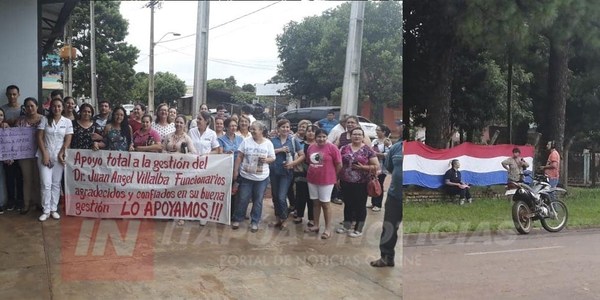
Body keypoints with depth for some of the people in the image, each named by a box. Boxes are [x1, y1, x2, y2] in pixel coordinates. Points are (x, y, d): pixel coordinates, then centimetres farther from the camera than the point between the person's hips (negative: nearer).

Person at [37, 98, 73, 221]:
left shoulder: (67, 122, 3)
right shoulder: (45, 119, 1)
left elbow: (68, 140, 1)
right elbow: (39, 137, -2)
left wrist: (61, 154, -8)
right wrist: (45, 153, -10)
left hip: (59, 156, 1)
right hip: (45, 155, -1)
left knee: (56, 184, 7)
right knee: (46, 184, -3)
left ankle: (54, 209, 14)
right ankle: (46, 210, 4)